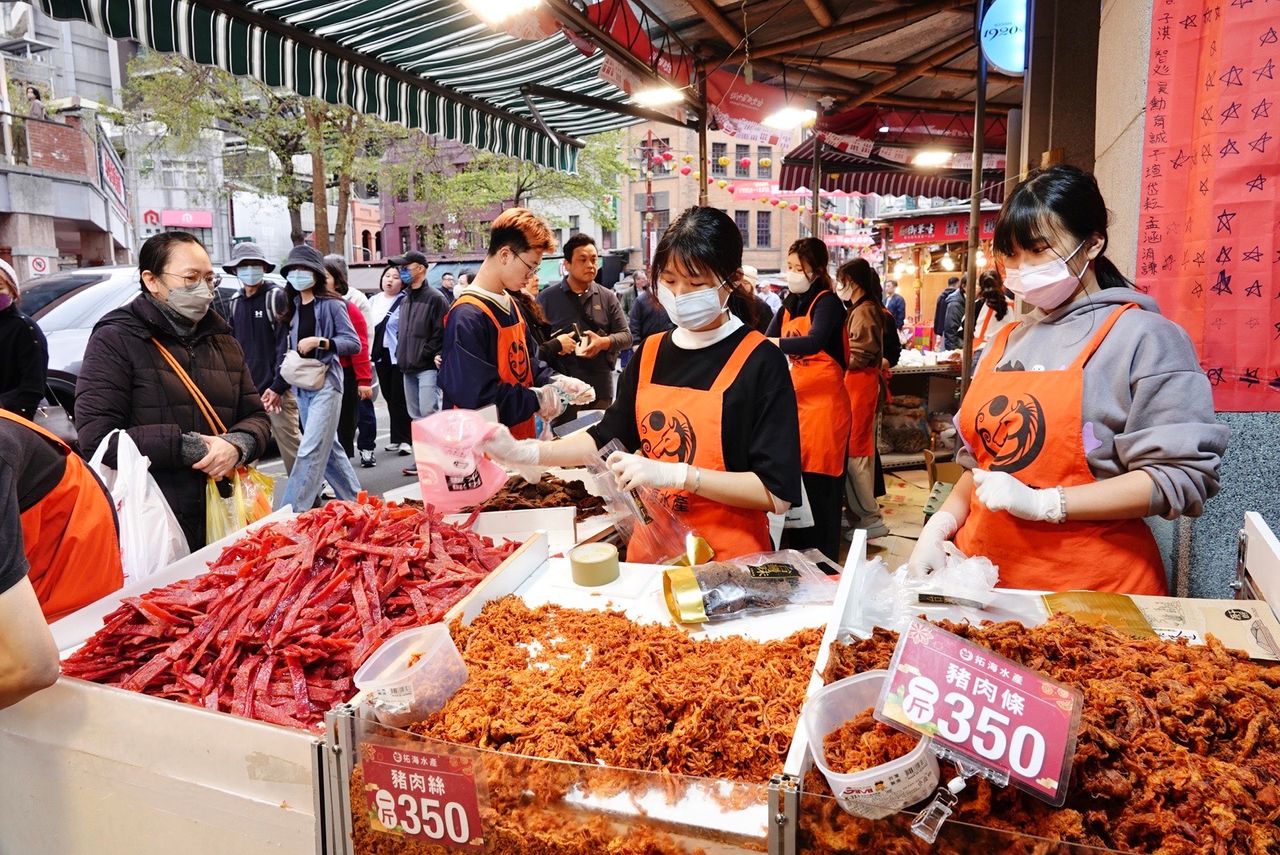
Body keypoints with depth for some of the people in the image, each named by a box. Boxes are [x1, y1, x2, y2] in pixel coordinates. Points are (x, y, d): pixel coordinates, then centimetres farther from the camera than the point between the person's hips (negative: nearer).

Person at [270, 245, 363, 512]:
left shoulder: (330, 304, -5)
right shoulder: (294, 307, 14)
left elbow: (354, 343, -10)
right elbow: (292, 353, 19)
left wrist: (319, 341, -20)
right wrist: (278, 387, 18)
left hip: (325, 383, -7)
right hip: (301, 386, 7)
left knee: (310, 451, -10)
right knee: (329, 449, 11)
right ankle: (354, 502, 22)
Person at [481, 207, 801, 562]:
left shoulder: (759, 362, -15)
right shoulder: (650, 352, 2)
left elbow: (777, 493, -19)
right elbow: (608, 437, 13)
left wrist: (673, 473, -26)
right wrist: (525, 452, -1)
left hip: (728, 563, -5)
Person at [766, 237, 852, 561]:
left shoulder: (827, 302, -9)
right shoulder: (790, 304, 13)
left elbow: (815, 342, -28)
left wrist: (767, 343, -39)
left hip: (823, 403, -7)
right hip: (796, 400, 7)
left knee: (818, 486, -5)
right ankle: (795, 555, 21)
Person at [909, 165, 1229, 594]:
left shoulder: (1143, 337, -6)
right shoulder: (1006, 342, 12)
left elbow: (1182, 477, -14)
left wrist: (1042, 503, -20)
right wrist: (942, 524, 1)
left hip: (1092, 590, -5)